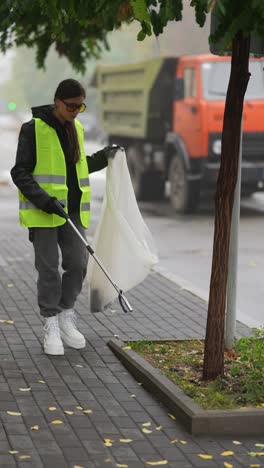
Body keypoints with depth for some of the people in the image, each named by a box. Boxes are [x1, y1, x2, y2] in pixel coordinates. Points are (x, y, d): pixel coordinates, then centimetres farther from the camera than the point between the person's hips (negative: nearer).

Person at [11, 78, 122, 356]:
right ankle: (51, 327, 8)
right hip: (42, 213, -6)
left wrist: (103, 158, 21)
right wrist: (44, 200, -22)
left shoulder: (76, 129, 12)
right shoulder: (34, 129, -8)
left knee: (78, 262, 1)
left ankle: (66, 317, 18)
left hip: (73, 211, 6)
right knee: (48, 269, -1)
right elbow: (20, 173, -11)